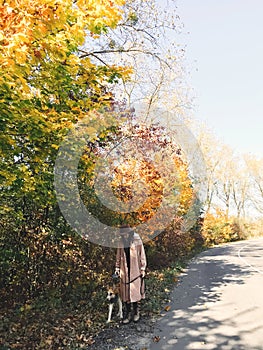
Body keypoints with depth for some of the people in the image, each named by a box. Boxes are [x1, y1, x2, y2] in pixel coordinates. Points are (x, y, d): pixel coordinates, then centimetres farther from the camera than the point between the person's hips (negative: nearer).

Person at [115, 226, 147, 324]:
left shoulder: (137, 241, -6)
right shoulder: (121, 243, 4)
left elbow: (142, 255, -2)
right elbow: (118, 256, 13)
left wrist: (143, 269, -3)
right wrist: (117, 268, 10)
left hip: (135, 270, -3)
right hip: (125, 271, 3)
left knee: (136, 291, 5)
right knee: (125, 292, 6)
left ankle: (136, 313, 22)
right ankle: (127, 315, 17)